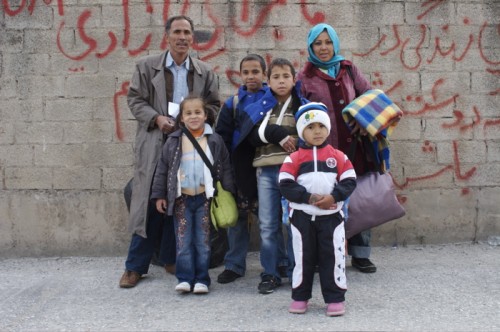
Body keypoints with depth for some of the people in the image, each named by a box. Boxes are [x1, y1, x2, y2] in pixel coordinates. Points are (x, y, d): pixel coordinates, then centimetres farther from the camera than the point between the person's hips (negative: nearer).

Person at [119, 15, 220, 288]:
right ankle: (135, 266, 8)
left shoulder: (204, 72, 9)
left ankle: (171, 259, 21)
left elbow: (214, 106, 11)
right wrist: (156, 118, -14)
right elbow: (135, 100, 2)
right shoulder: (147, 66, 4)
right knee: (149, 204, -2)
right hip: (155, 144, -2)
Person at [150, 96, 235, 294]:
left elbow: (225, 168, 5)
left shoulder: (215, 140, 1)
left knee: (203, 241, 4)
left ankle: (201, 279, 12)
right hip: (182, 198, 1)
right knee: (183, 242, 2)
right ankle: (185, 278, 10)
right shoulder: (173, 141, 3)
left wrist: (227, 194, 0)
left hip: (205, 197, 0)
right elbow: (162, 169, 6)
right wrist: (159, 195, 3)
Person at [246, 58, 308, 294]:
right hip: (266, 170, 2)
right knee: (267, 225, 4)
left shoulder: (303, 106, 6)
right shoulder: (260, 107, 11)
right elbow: (252, 135, 0)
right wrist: (278, 134, -12)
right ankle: (270, 274, 12)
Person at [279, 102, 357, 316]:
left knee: (332, 257, 3)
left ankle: (335, 298, 13)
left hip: (331, 215, 0)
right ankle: (300, 297, 22)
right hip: (302, 216, 0)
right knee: (303, 257, 9)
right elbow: (286, 186, -9)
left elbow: (349, 182, 0)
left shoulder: (338, 156, 4)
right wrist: (310, 198, -17)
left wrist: (333, 197, -16)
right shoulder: (294, 159, -1)